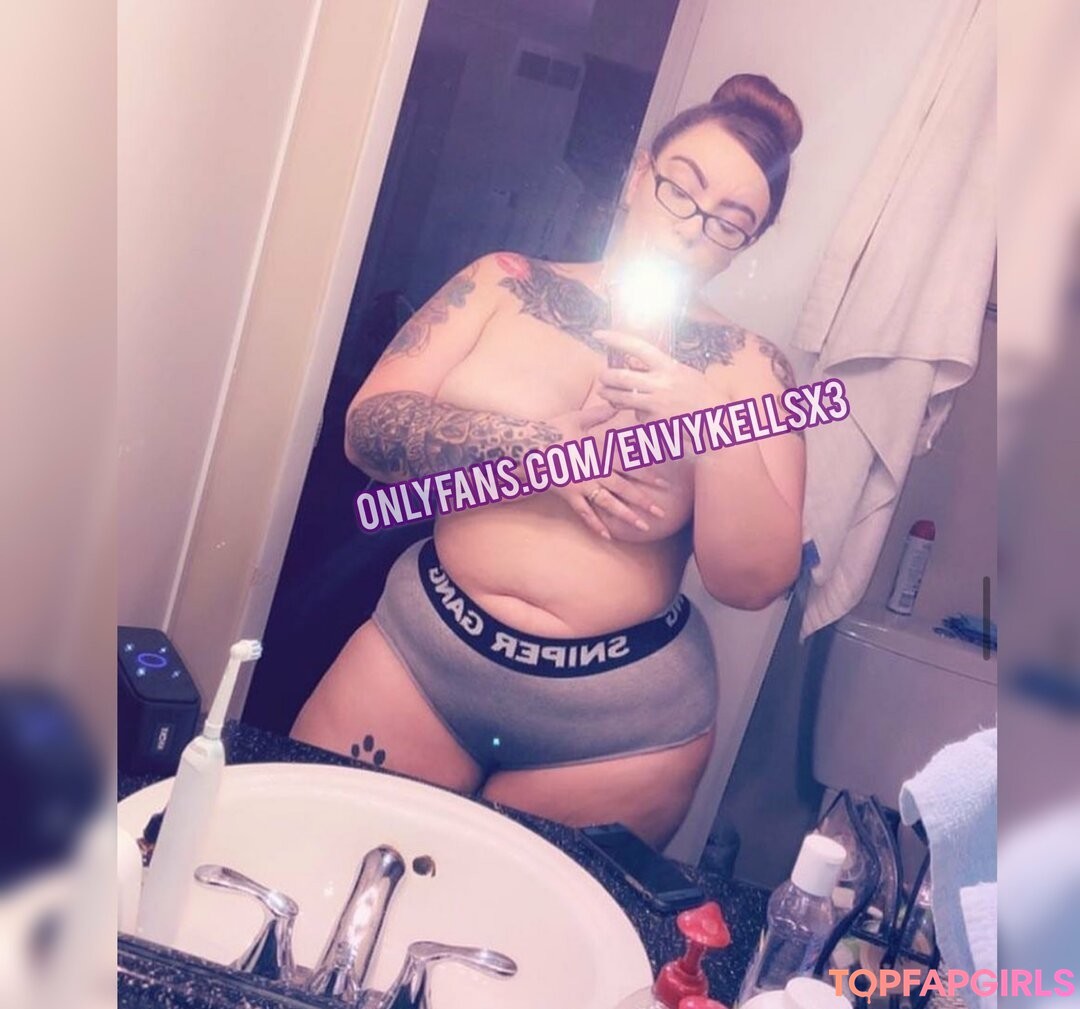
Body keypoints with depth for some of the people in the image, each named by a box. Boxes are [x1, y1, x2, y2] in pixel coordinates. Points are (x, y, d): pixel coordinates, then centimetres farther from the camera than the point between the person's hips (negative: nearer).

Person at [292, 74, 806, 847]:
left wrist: (710, 418, -22)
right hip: (421, 651, 2)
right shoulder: (506, 285, 2)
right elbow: (370, 426, -6)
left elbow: (756, 582, -9)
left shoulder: (749, 369, -3)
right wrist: (540, 445, -18)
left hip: (623, 719, -1)